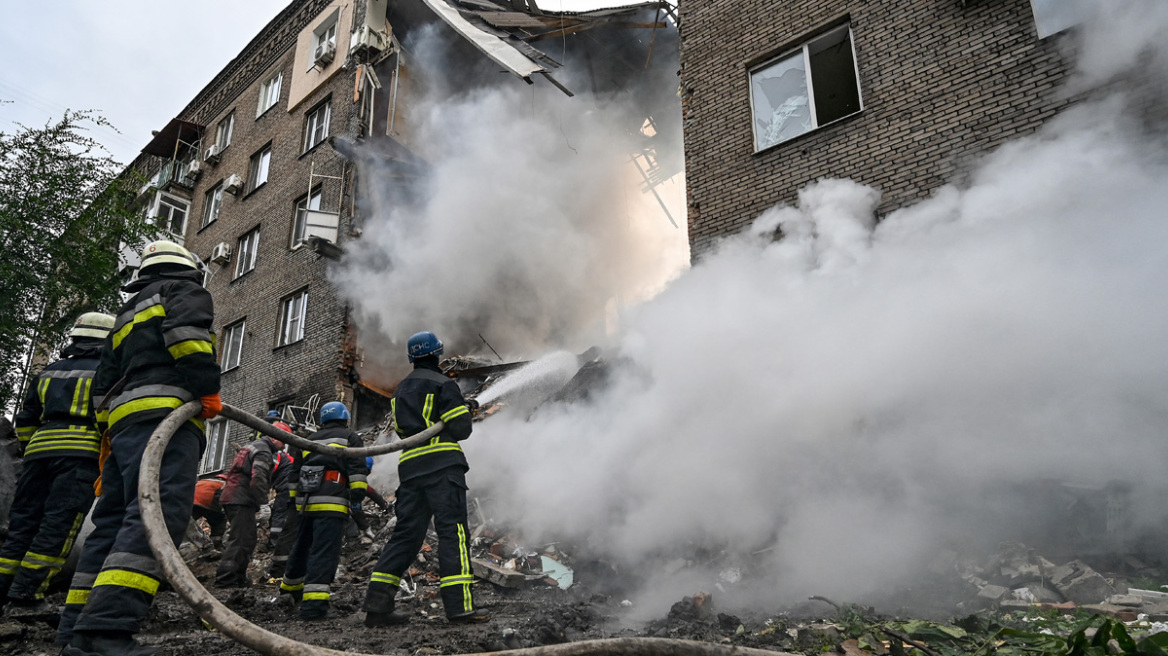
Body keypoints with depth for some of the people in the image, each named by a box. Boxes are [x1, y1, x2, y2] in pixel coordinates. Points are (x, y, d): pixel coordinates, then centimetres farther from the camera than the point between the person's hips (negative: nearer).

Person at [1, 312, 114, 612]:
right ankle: (27, 588, -11)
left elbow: (26, 419, 22)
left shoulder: (50, 372, 23)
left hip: (39, 448, 6)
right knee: (61, 522, -7)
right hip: (82, 451, -6)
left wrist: (28, 450, 30)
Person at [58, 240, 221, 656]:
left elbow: (104, 384, 31)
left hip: (122, 419, 10)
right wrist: (207, 388, -11)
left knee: (113, 520, 11)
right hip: (164, 413, -10)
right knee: (160, 512, -22)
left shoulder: (128, 313, 35)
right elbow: (187, 332, -13)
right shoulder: (184, 291, 11)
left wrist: (110, 441, 31)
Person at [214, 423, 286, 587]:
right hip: (242, 501, -11)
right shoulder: (264, 451, -11)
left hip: (233, 498, 11)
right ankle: (225, 579, -13)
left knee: (247, 541, 17)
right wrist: (263, 503, -19)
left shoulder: (255, 445, 23)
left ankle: (239, 578, 23)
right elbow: (258, 479, -25)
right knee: (240, 541, -11)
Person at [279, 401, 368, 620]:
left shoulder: (309, 440, 25)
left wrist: (294, 499, 31)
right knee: (324, 552, -11)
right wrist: (358, 494, -10)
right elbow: (357, 468, -7)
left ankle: (291, 585, 44)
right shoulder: (350, 438, 8)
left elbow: (295, 472, 26)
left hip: (305, 502, 6)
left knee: (302, 546, 25)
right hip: (331, 503, -6)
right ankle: (313, 602, -20)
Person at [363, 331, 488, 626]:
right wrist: (464, 409, 14)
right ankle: (459, 604, -14)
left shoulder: (401, 390, 23)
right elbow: (462, 428, -6)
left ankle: (377, 604, 5)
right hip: (443, 464, -7)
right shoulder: (443, 384, -2)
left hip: (410, 466, 7)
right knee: (452, 530, -9)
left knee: (406, 532, 8)